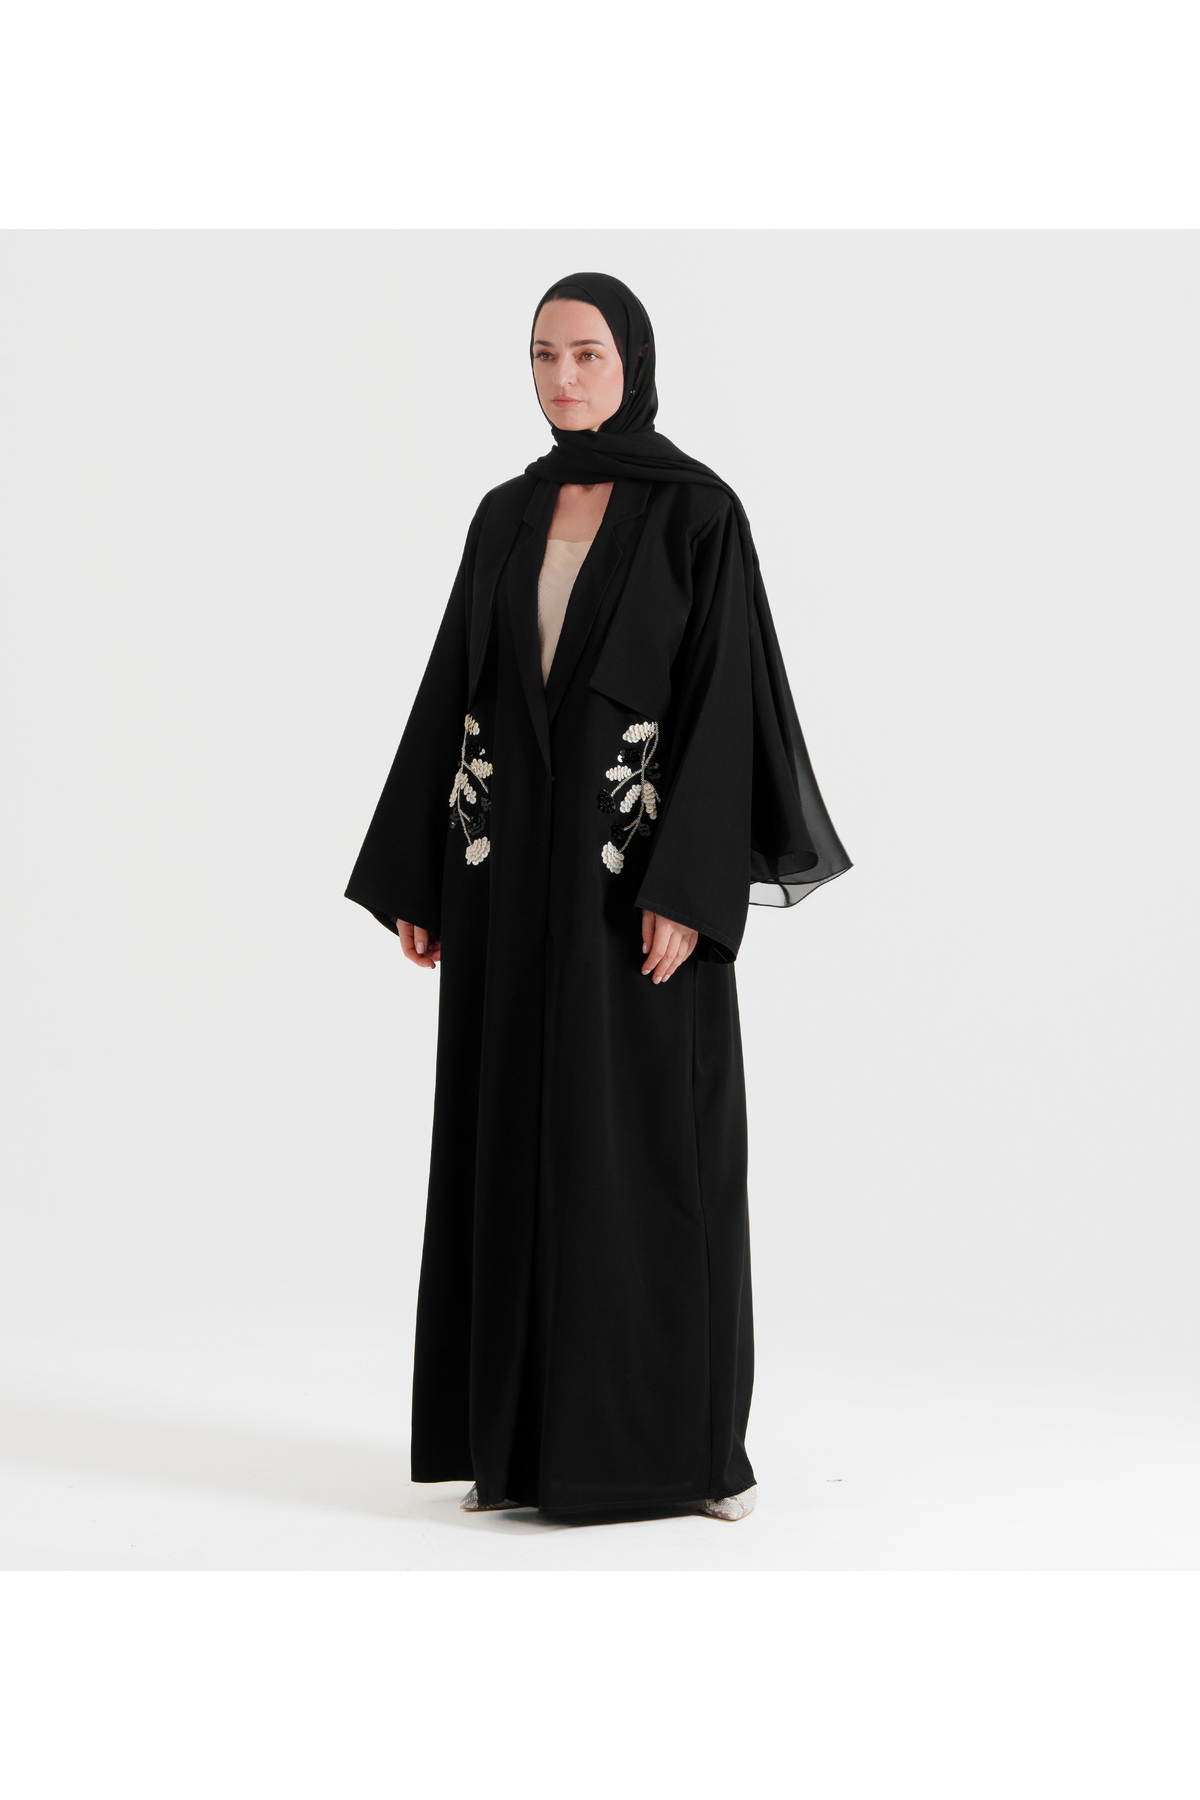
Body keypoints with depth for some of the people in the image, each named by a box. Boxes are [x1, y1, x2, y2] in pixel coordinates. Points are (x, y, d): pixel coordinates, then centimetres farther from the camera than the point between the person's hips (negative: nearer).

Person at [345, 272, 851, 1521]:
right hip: (513, 858, 5)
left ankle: (681, 1437, 8)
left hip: (637, 861, -5)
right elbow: (457, 689, 12)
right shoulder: (506, 517, 12)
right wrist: (412, 879, 7)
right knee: (519, 1142, 6)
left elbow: (723, 698, -10)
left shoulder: (698, 512, -4)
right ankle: (526, 1431, 15)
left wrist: (688, 888, -18)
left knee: (652, 1146, -3)